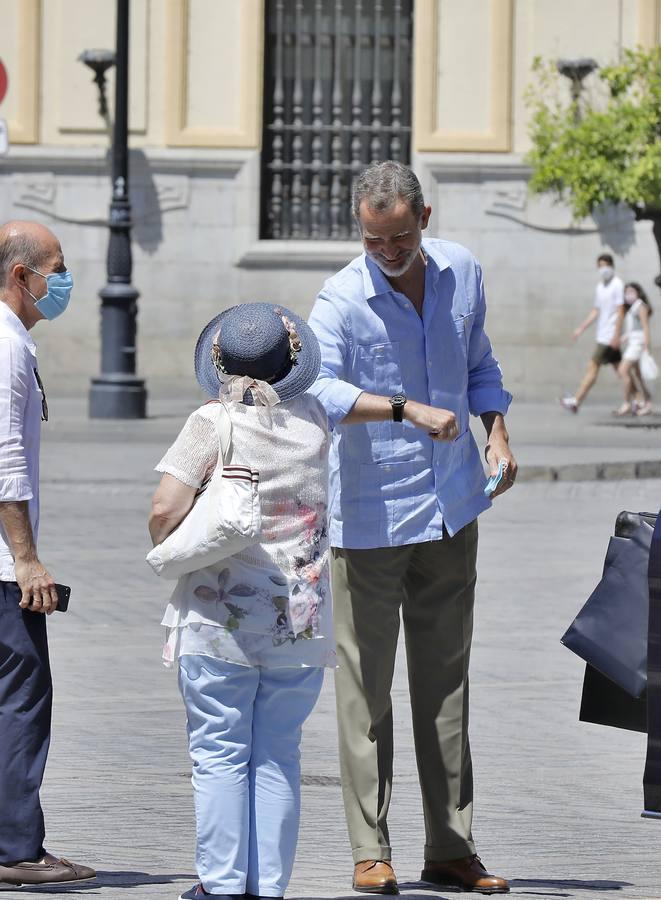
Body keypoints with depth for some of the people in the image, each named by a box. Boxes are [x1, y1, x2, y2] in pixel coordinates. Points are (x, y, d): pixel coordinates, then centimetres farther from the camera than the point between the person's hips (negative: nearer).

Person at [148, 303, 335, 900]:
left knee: (220, 754, 3)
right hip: (302, 621, 3)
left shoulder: (212, 424, -11)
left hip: (220, 621, -3)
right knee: (277, 756, 9)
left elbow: (166, 509, -16)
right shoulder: (314, 422, 2)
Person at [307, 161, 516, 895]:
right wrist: (409, 409, -42)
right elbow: (316, 387, -32)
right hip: (370, 515, -5)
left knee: (445, 682, 9)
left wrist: (496, 430, 4)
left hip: (450, 505, 5)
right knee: (366, 684, -3)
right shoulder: (342, 299, -15)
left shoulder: (462, 272, 3)